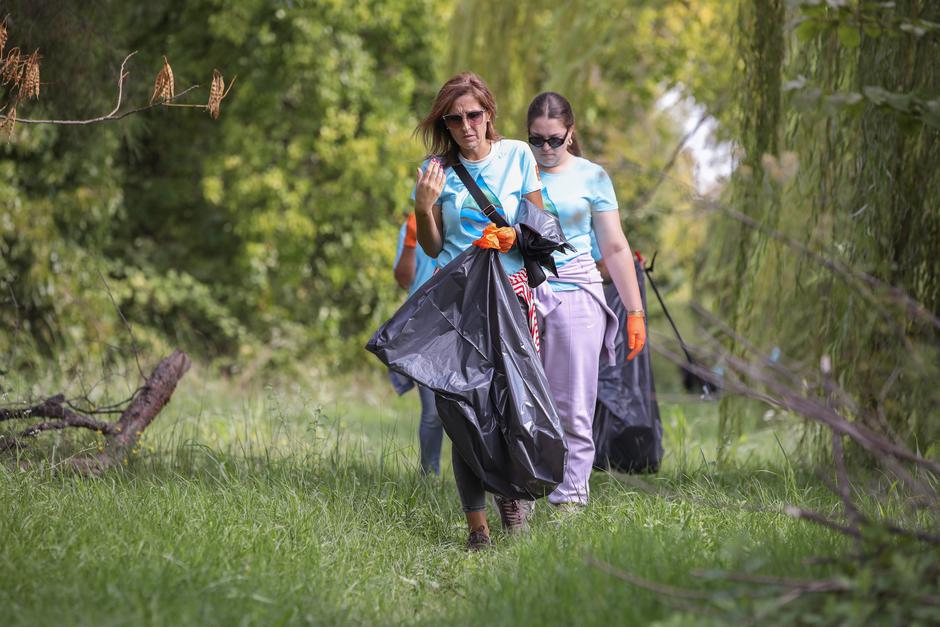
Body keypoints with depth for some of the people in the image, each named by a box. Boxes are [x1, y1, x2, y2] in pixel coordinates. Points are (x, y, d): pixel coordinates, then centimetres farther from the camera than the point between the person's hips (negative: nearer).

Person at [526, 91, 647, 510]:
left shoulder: (591, 177, 7)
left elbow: (615, 248, 8)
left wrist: (635, 311, 5)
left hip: (576, 294, -1)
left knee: (573, 406, -4)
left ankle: (570, 498, 0)